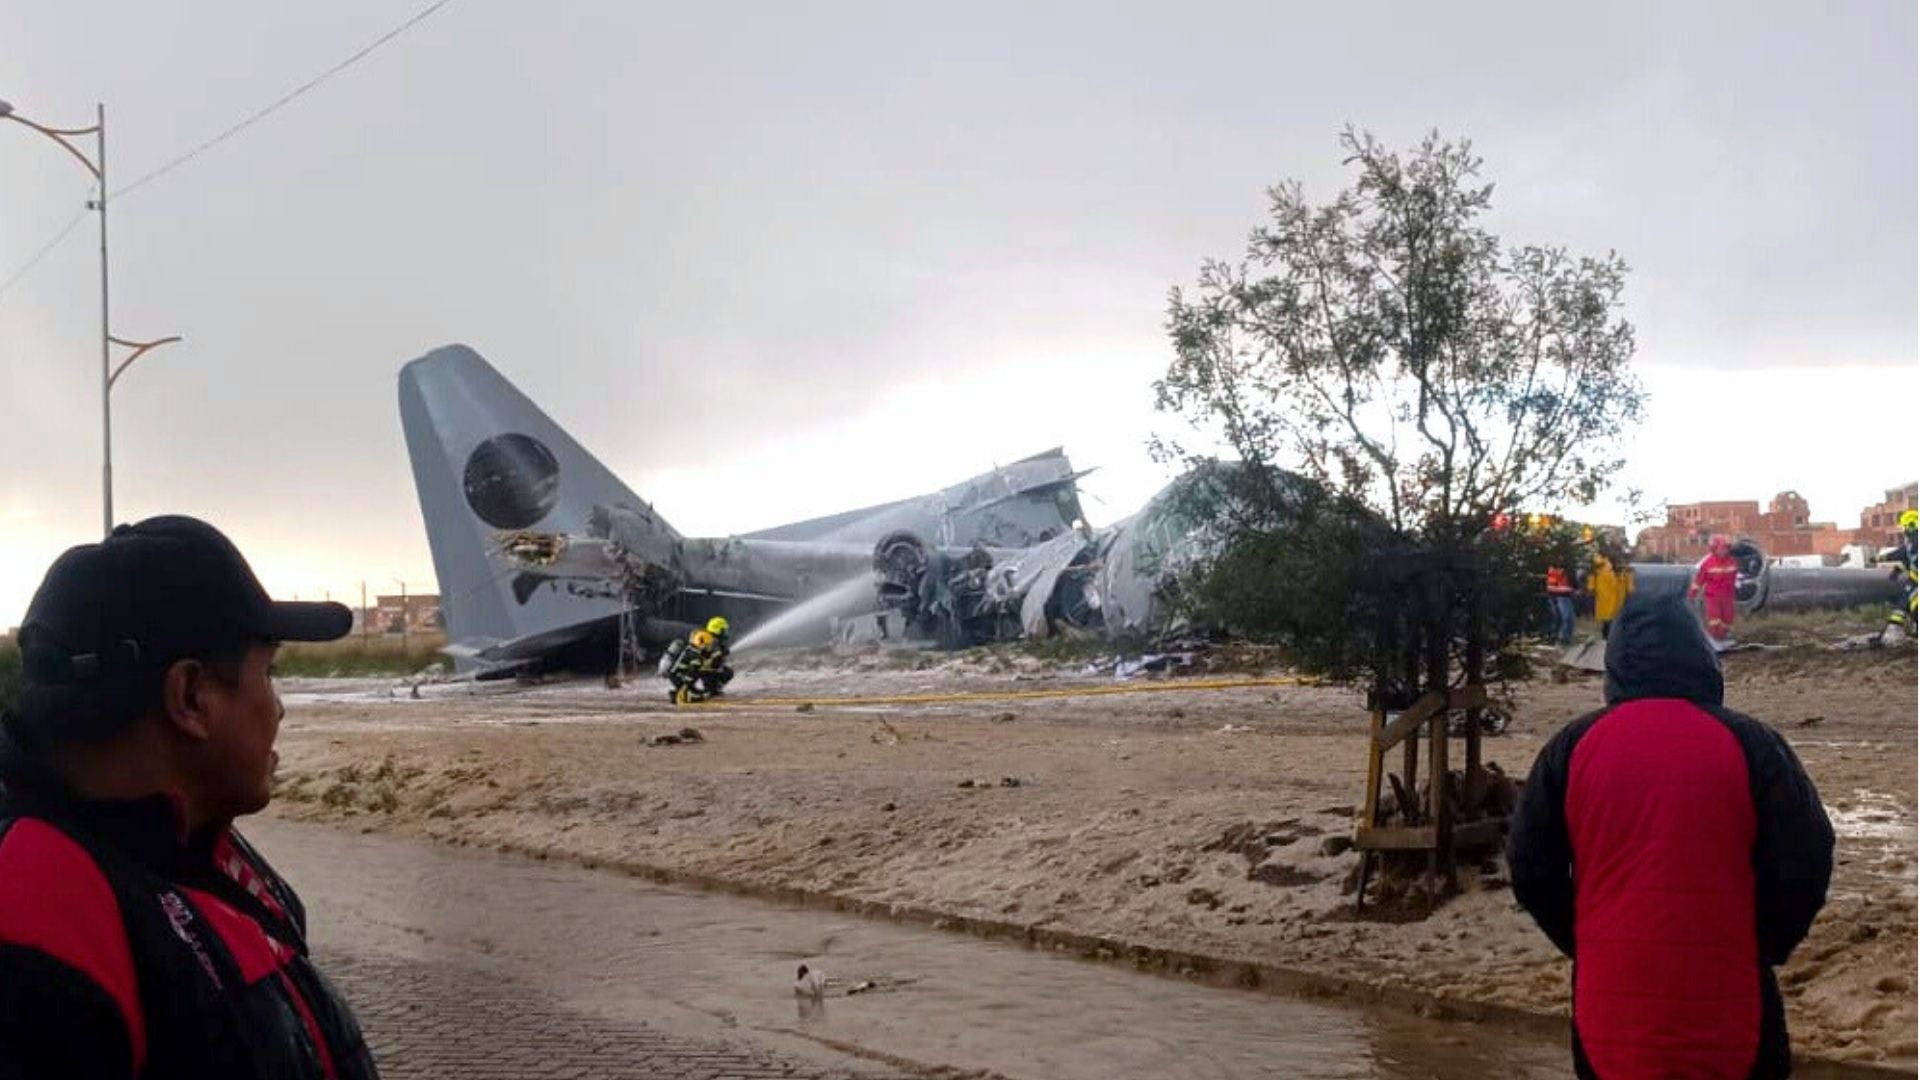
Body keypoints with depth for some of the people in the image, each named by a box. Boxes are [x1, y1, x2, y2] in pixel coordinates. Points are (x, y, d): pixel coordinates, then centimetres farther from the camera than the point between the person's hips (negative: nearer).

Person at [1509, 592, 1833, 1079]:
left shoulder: (1572, 747, -2)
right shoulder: (1749, 743, -6)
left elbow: (1531, 868, 2)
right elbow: (1805, 864, -5)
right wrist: (1762, 949, 11)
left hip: (1610, 1007, 1)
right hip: (1727, 1003, -1)